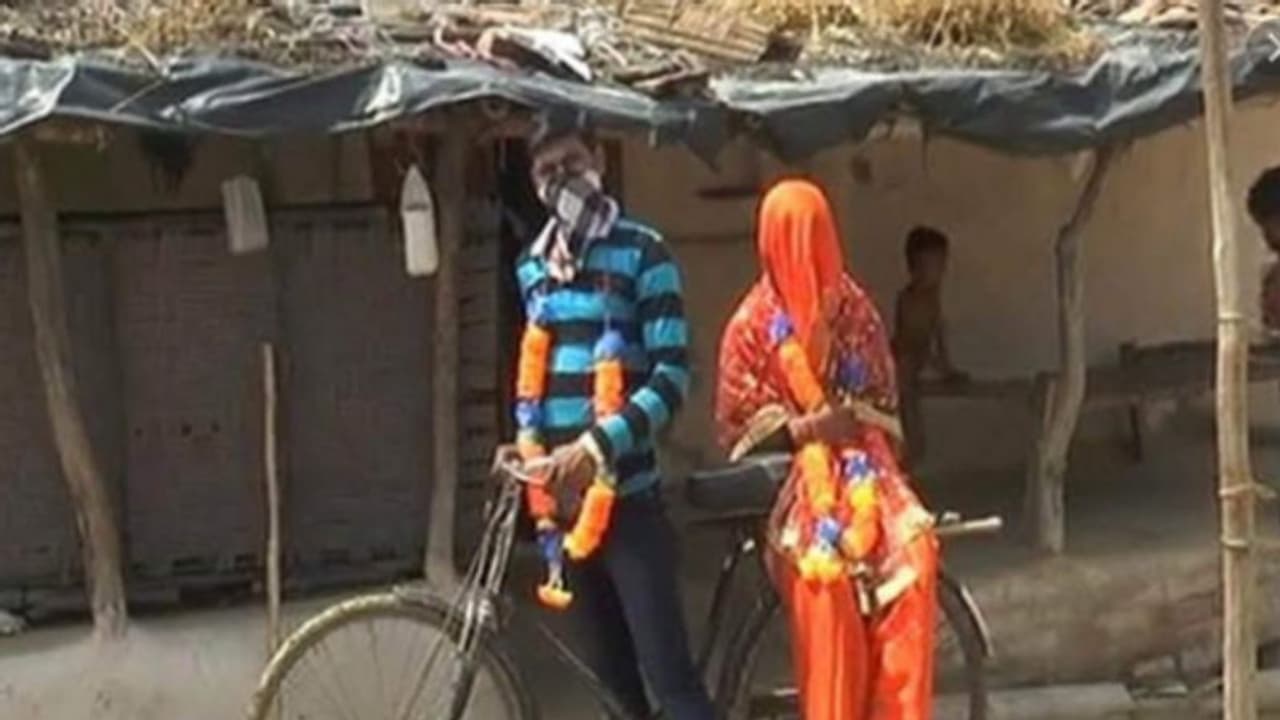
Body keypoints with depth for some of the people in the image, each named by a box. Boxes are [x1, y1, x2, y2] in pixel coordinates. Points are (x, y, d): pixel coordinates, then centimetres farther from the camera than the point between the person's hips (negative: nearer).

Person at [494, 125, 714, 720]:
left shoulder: (640, 253, -5)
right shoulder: (532, 267, 13)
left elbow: (672, 376, -12)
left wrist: (597, 445, -23)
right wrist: (525, 442, 5)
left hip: (625, 496, -6)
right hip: (562, 502, 6)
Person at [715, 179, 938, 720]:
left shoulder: (854, 309, 10)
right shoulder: (753, 324, 2)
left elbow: (885, 398, 16)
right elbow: (734, 430, 2)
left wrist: (858, 419, -7)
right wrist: (805, 427, -14)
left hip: (861, 465, 3)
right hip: (793, 477, -3)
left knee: (915, 549, -28)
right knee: (823, 573, -33)